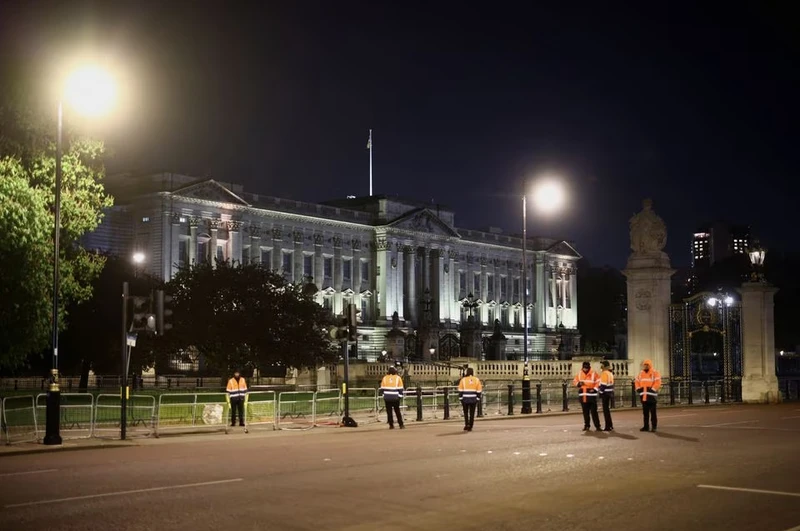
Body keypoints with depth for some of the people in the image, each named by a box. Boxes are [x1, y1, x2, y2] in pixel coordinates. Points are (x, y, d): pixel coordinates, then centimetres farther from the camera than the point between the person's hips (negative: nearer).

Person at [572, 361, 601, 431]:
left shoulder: (593, 374, -3)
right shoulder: (579, 374, 8)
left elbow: (598, 382, -1)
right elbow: (574, 382, 13)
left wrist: (595, 389, -11)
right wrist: (578, 384, -7)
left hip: (591, 396, -4)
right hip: (583, 396, 4)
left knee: (594, 411, -6)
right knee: (585, 412, 10)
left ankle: (597, 426, -5)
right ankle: (586, 425, 19)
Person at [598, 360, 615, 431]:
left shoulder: (604, 373, -14)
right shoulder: (610, 373, 14)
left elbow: (603, 385, -18)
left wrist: (600, 392, -12)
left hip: (605, 393, -9)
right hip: (610, 393, 9)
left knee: (606, 410, -4)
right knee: (607, 409, 17)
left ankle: (608, 426, -3)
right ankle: (610, 426, 22)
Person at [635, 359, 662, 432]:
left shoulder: (655, 373, -4)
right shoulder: (641, 373, 15)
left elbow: (657, 383, -13)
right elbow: (637, 381, 21)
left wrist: (652, 389, -17)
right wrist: (638, 389, 7)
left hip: (651, 396, -6)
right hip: (643, 396, 6)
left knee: (653, 413, -2)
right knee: (645, 413, 10)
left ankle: (654, 426, 2)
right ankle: (646, 426, 16)